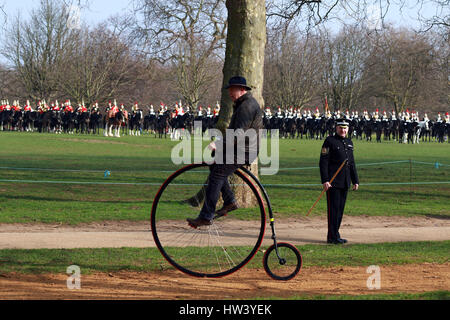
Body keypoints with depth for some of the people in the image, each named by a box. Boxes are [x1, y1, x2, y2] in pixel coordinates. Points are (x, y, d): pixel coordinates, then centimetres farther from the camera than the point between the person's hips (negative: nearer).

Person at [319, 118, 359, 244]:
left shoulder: (349, 143, 16)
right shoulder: (330, 141, -6)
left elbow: (352, 163, 21)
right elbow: (323, 162, -11)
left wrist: (355, 181, 16)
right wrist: (325, 181, -18)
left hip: (345, 183, 7)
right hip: (333, 182, -7)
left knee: (340, 209, 9)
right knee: (334, 208, -7)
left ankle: (334, 234, 16)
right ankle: (333, 236, -5)